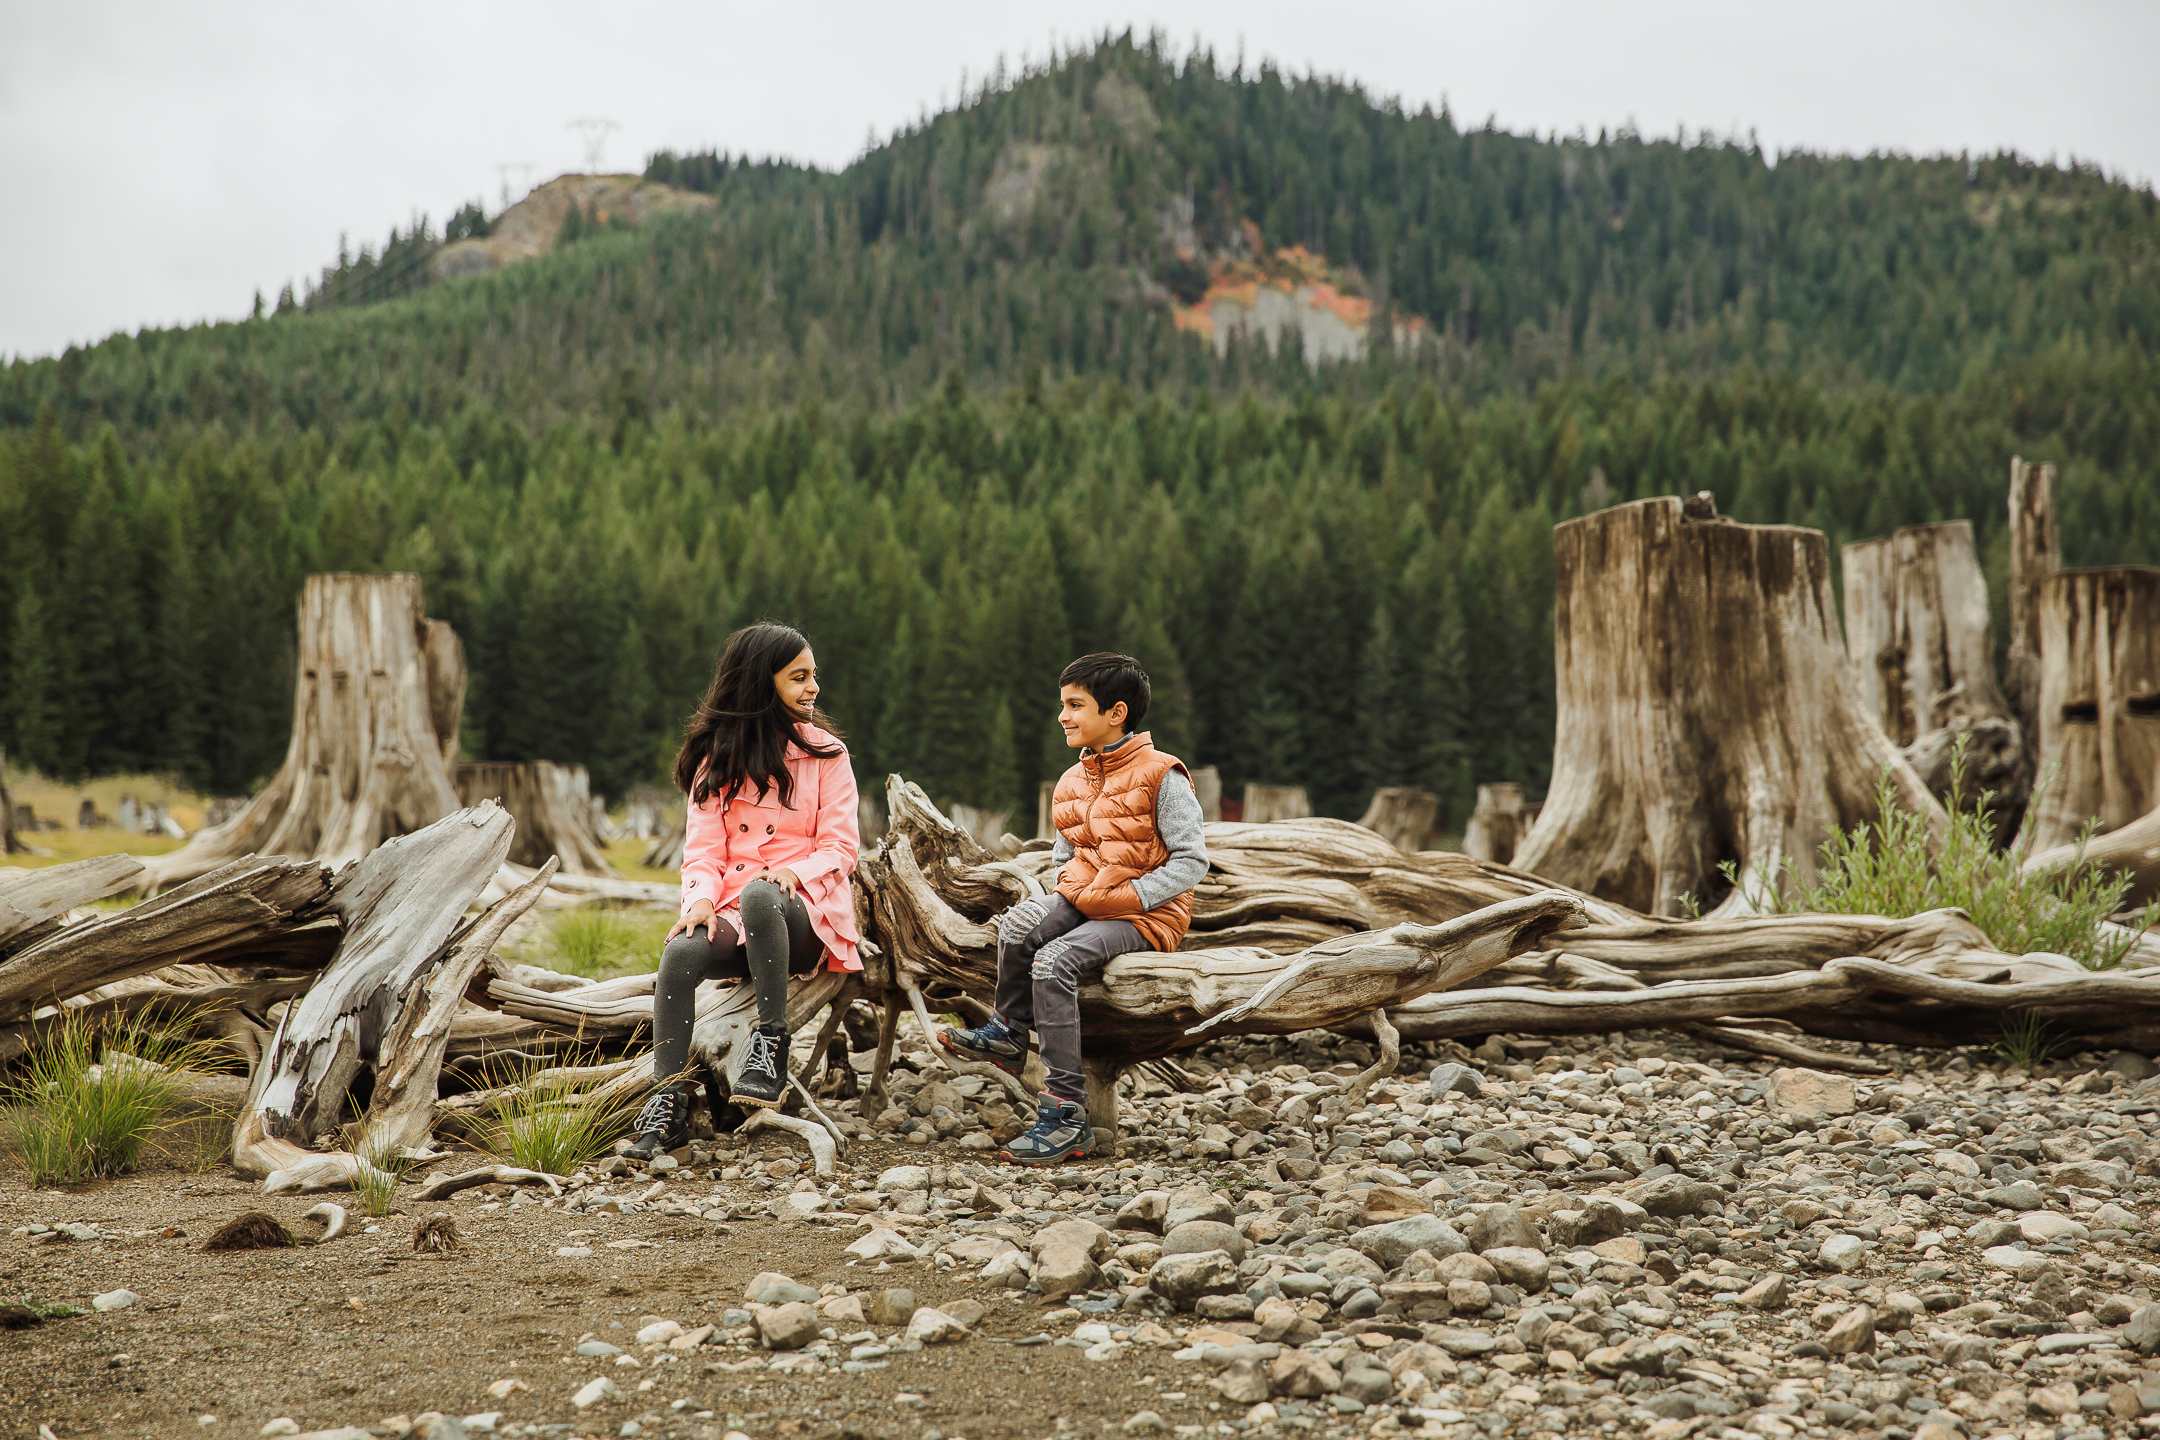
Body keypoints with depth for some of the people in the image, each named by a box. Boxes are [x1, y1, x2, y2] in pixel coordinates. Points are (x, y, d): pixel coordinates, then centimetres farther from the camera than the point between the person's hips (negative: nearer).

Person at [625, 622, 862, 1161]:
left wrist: (797, 871, -20)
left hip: (803, 914, -2)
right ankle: (671, 1098, -26)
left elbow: (841, 846, 3)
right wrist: (701, 897, -16)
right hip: (733, 915, 2)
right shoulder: (718, 757, 13)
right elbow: (704, 846, 7)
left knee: (758, 894, -38)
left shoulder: (825, 753, 9)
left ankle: (772, 1044, -29)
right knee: (679, 954, -31)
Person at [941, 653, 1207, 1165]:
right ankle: (1008, 1032, -9)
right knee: (1020, 923, -29)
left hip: (1145, 915, -6)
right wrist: (1070, 890, 5)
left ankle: (1065, 1113, -29)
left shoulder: (1162, 776, -6)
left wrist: (1132, 897, -18)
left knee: (1054, 960, -31)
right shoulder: (1070, 783, 16)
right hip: (1081, 902, 6)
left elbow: (1191, 859, -9)